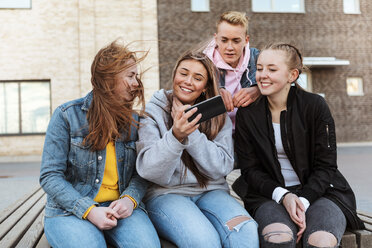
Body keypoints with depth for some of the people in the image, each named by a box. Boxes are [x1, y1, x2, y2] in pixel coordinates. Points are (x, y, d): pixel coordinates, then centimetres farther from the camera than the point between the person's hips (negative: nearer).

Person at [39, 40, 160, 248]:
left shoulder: (133, 120, 8)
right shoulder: (67, 115, -4)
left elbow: (140, 173, 9)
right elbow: (50, 176, -8)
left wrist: (130, 198, -14)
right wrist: (89, 211, -19)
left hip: (120, 207, 2)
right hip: (70, 209, -2)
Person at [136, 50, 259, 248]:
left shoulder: (217, 116, 8)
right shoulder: (153, 112, 0)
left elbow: (222, 168, -4)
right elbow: (148, 171, -12)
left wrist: (190, 132, -15)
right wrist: (175, 136, -29)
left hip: (211, 192, 3)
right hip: (166, 194, -2)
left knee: (246, 231, -28)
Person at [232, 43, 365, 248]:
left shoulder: (315, 106, -2)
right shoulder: (247, 114, 2)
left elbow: (325, 166, -3)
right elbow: (250, 169, 1)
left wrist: (303, 200, -18)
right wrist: (283, 195, -16)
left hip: (319, 191, 0)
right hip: (270, 195, 1)